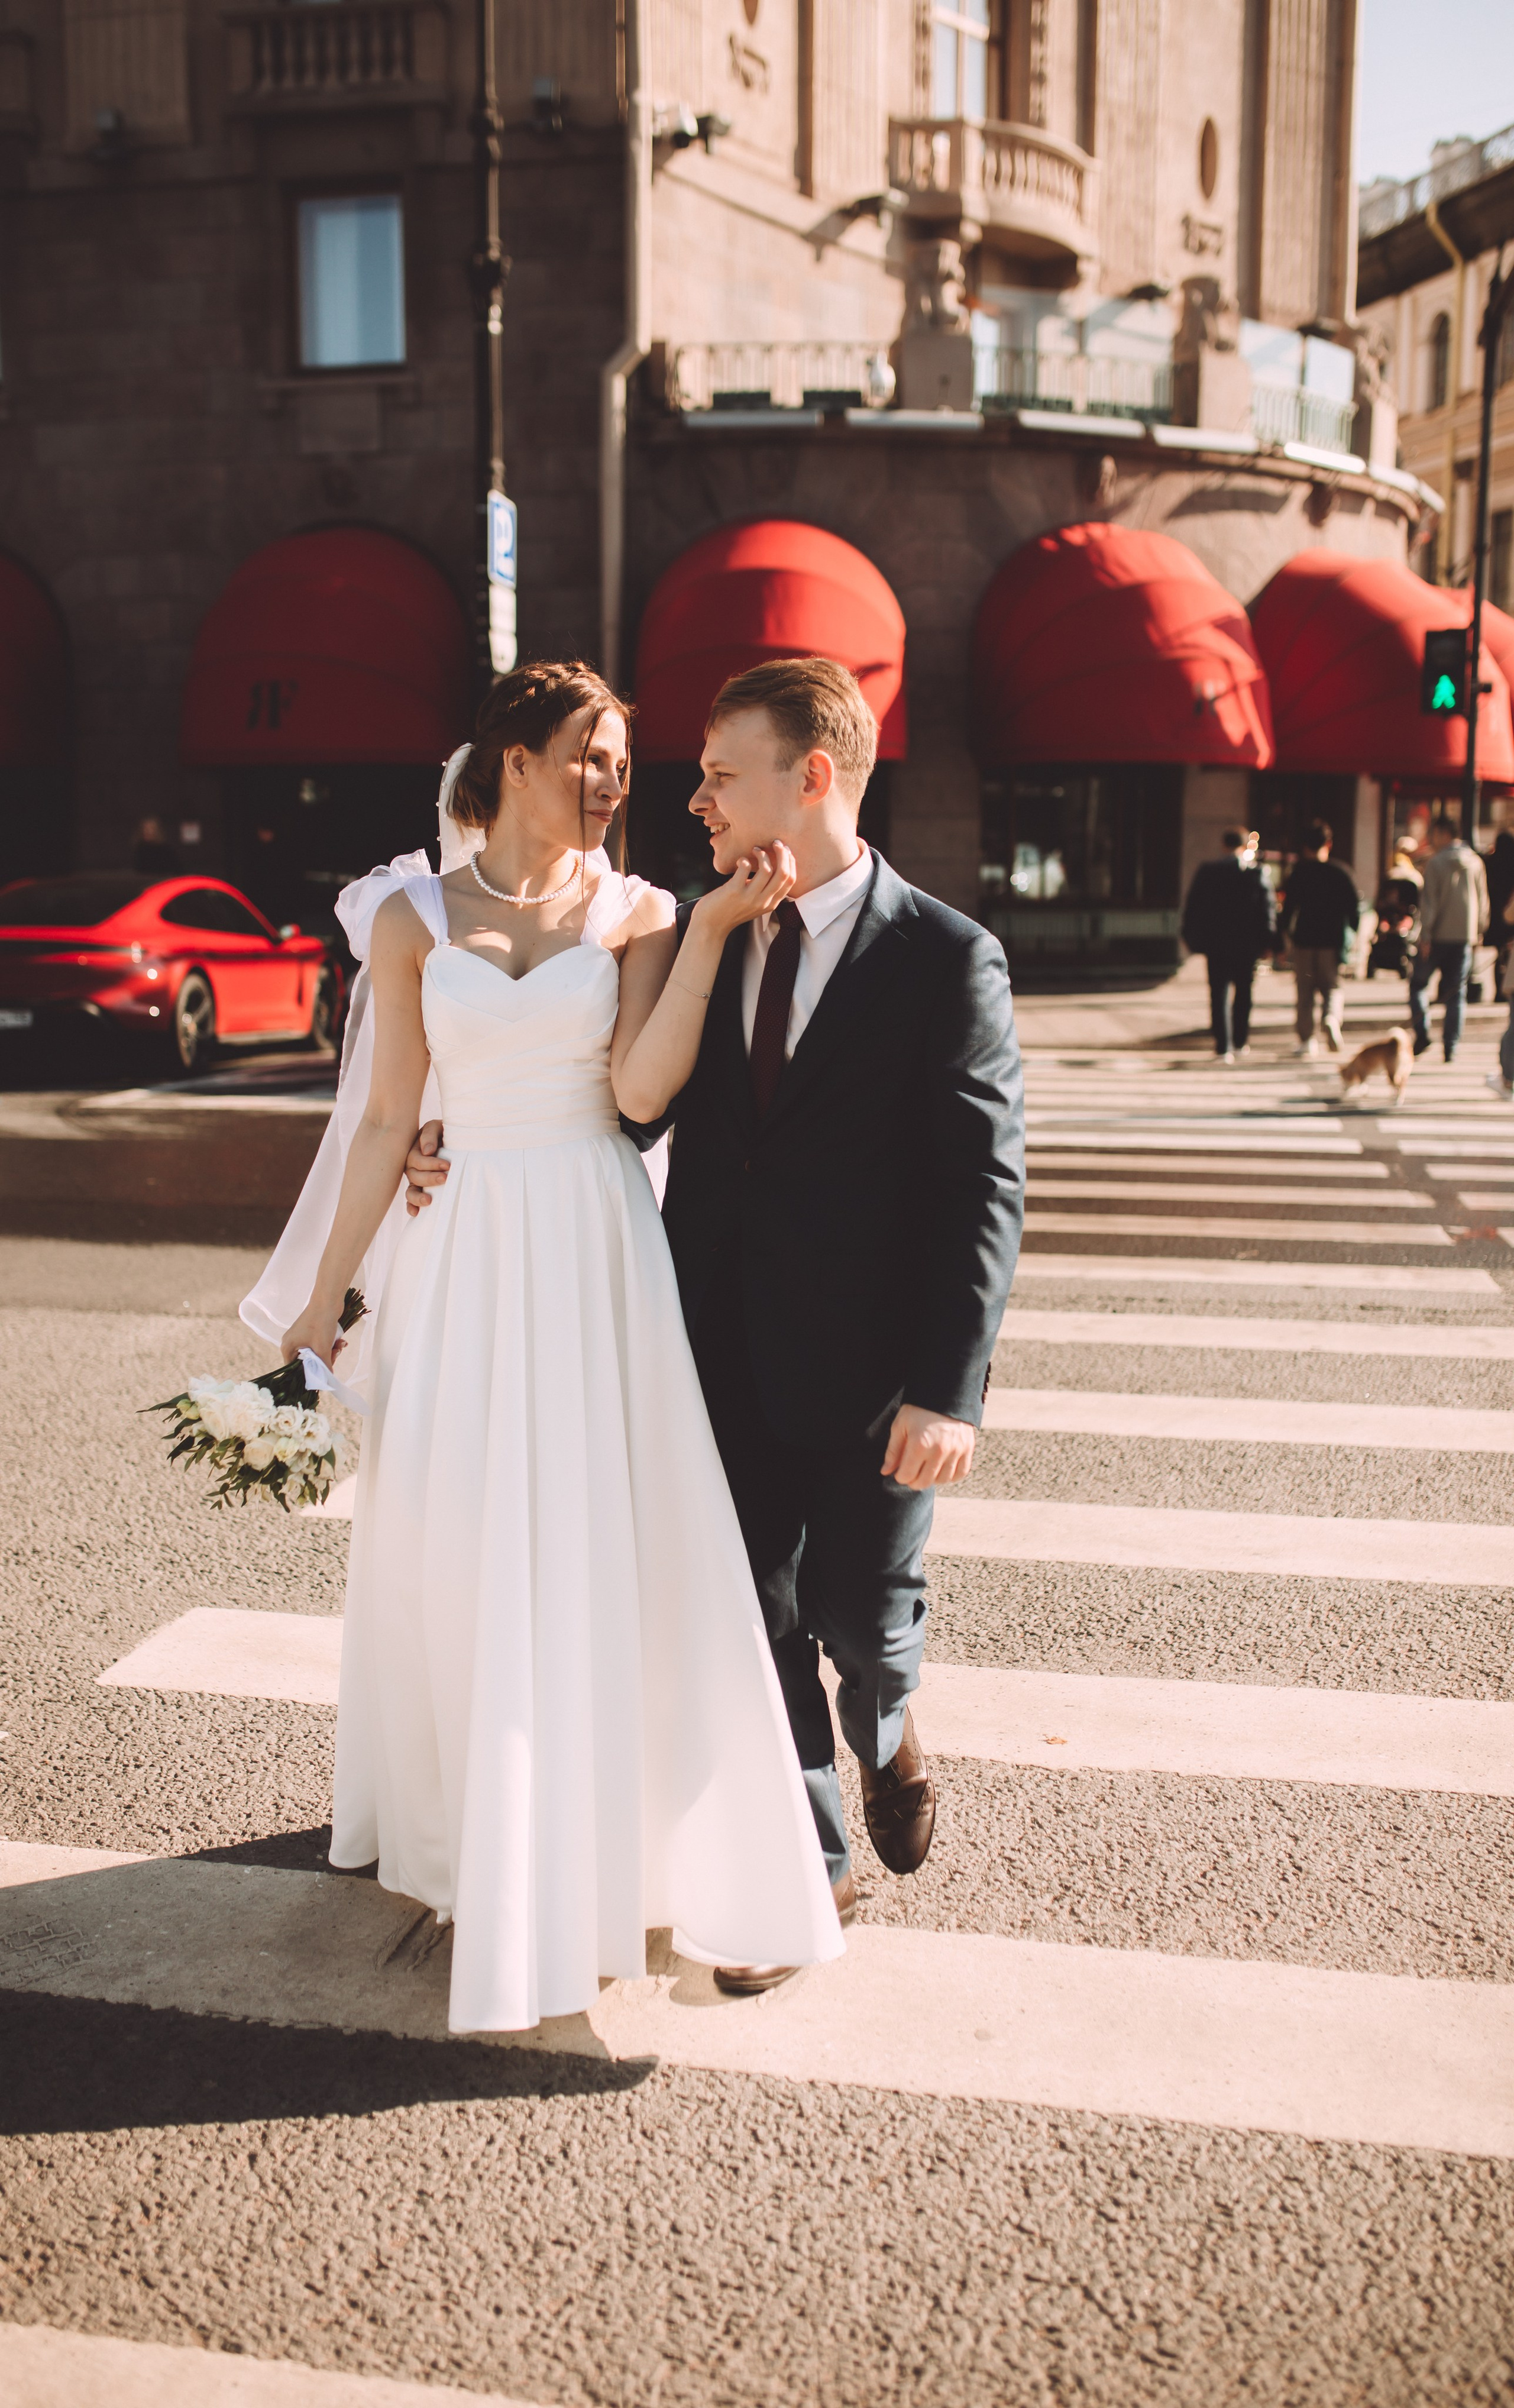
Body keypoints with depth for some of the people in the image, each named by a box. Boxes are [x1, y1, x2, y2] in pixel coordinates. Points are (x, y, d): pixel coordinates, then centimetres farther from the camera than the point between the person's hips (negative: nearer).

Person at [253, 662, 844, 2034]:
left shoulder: (635, 912, 3)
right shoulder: (413, 915, 3)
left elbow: (641, 1085, -13)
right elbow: (388, 1123, 3)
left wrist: (710, 933, -19)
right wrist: (324, 1300, 3)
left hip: (598, 1256, 0)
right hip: (463, 1256, 0)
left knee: (607, 1547, 3)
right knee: (459, 1547, 6)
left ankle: (600, 1854, 22)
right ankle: (464, 1842, 28)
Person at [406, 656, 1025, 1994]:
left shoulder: (946, 959, -9)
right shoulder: (704, 943, 5)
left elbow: (984, 1186, -11)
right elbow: (635, 1107, 12)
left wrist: (948, 1388, -16)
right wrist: (473, 1156, 4)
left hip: (869, 1373, -3)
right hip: (727, 1361, 4)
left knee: (862, 1616, 11)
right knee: (756, 1627, 11)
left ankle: (883, 1733, 48)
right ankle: (808, 1861, 32)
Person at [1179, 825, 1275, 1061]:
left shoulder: (1206, 871, -1)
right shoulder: (1256, 873, -4)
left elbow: (1192, 907, 1)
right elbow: (1266, 909, -3)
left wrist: (1191, 938, 9)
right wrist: (1266, 942, 2)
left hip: (1215, 943, 0)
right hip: (1247, 943, 0)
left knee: (1219, 993, 1)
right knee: (1243, 992, 15)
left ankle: (1224, 1047, -6)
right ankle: (1240, 1041, 22)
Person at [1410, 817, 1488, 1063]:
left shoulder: (1436, 863, -7)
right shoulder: (1475, 863, 7)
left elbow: (1429, 902, -12)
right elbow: (1483, 902, 11)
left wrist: (1425, 936, -11)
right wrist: (1479, 932, 18)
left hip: (1439, 935, -4)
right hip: (1465, 936, 4)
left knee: (1418, 984, 9)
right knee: (1456, 992, 6)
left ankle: (1422, 1036, -5)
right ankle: (1451, 1048, 2)